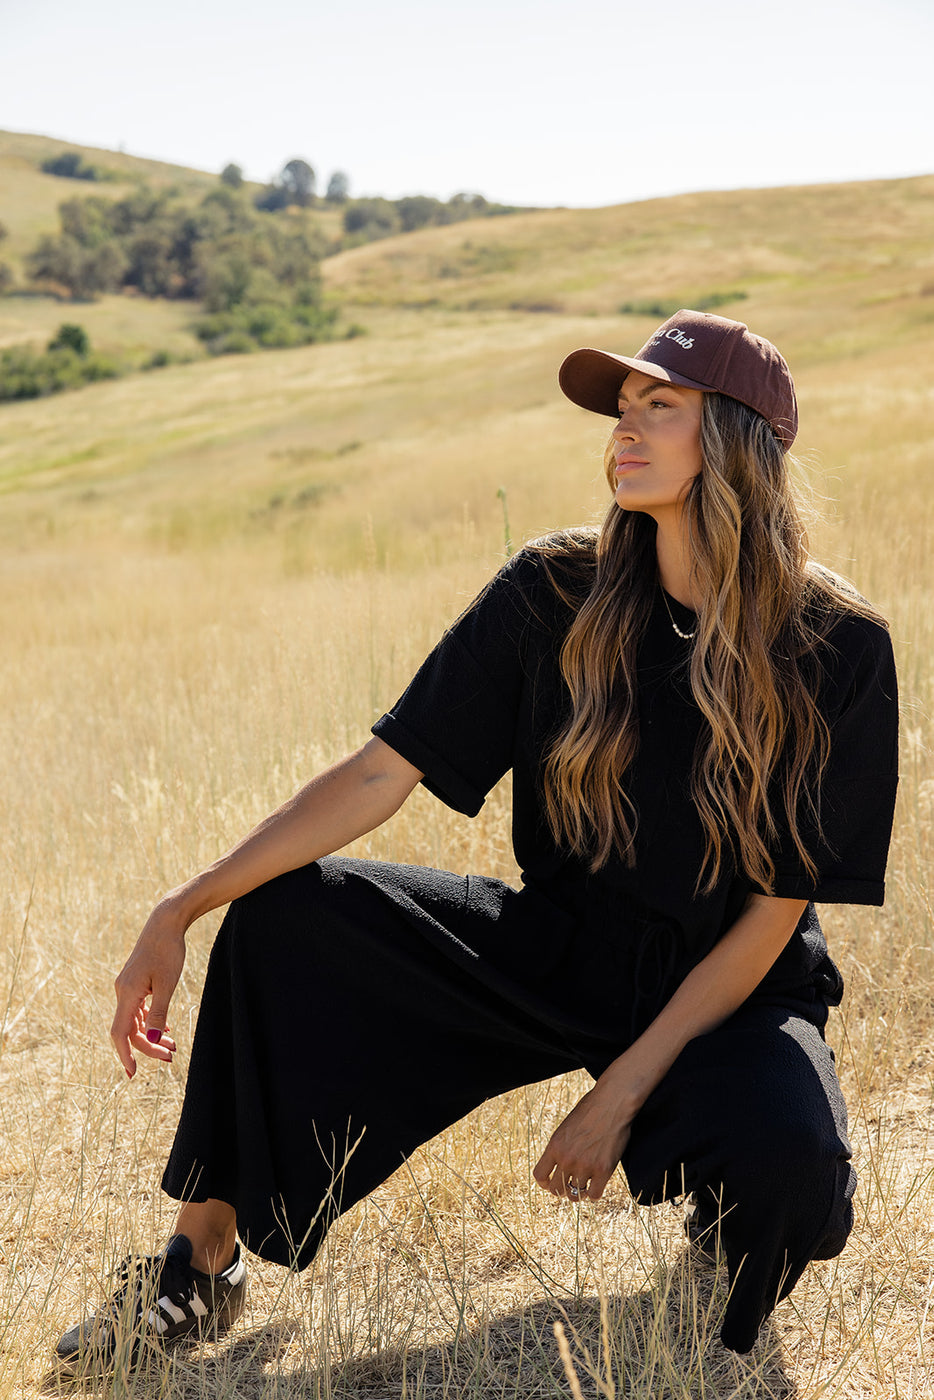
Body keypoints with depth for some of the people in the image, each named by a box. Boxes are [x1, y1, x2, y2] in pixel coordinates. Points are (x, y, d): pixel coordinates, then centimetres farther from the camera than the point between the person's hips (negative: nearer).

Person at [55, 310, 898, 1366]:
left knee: (785, 1150, -35)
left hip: (729, 987, -2)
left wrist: (621, 1094, -19)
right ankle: (201, 1265, 1)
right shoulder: (559, 593, -10)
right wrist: (182, 912, -20)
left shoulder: (837, 647, -16)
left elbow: (771, 915, -14)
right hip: (554, 950, 3)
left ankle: (724, 1309, 5)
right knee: (284, 912, -15)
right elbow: (383, 771, -12)